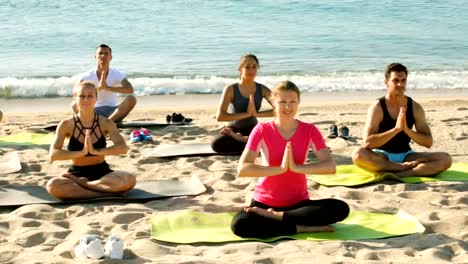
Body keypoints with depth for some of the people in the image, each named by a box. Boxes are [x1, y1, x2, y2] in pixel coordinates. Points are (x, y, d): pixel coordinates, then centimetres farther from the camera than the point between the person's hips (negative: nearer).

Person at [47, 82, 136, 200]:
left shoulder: (105, 123, -2)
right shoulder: (67, 125, -4)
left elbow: (123, 147, -16)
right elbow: (53, 154, -15)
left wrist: (96, 151, -30)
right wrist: (82, 152, -28)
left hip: (102, 172, 1)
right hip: (77, 173, -1)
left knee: (129, 180, -30)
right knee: (53, 186, -34)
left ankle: (81, 183, -17)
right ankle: (107, 193, -26)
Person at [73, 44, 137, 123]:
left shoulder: (117, 74, -3)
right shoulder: (87, 76, -4)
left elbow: (130, 89, -20)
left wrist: (108, 88, -31)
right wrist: (98, 88, -33)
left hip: (113, 111, 0)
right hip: (94, 112, 0)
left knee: (132, 99, -26)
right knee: (75, 104, -29)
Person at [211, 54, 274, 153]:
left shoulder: (262, 89, -3)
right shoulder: (231, 89, -11)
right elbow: (220, 116, -22)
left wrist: (257, 114, -25)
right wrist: (246, 114, -26)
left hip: (253, 129, 2)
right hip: (235, 128, -2)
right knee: (216, 144, -35)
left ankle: (241, 139, -12)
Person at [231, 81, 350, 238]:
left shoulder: (309, 130, -2)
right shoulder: (262, 130, -7)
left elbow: (330, 166, -14)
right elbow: (242, 169, -19)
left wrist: (297, 167, -26)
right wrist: (280, 168, -27)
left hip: (298, 202, 2)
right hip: (265, 202, -2)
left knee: (341, 209, -25)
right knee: (239, 224, -34)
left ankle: (276, 216, -19)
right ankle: (302, 227, -22)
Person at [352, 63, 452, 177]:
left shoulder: (415, 107, -1)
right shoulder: (377, 107, -11)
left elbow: (428, 142, -3)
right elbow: (367, 143, -22)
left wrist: (407, 130, -21)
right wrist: (396, 129, -30)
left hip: (406, 155, 3)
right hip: (382, 156, -3)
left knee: (445, 159, -20)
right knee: (358, 154, -37)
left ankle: (397, 174, -30)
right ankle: (406, 167, -24)